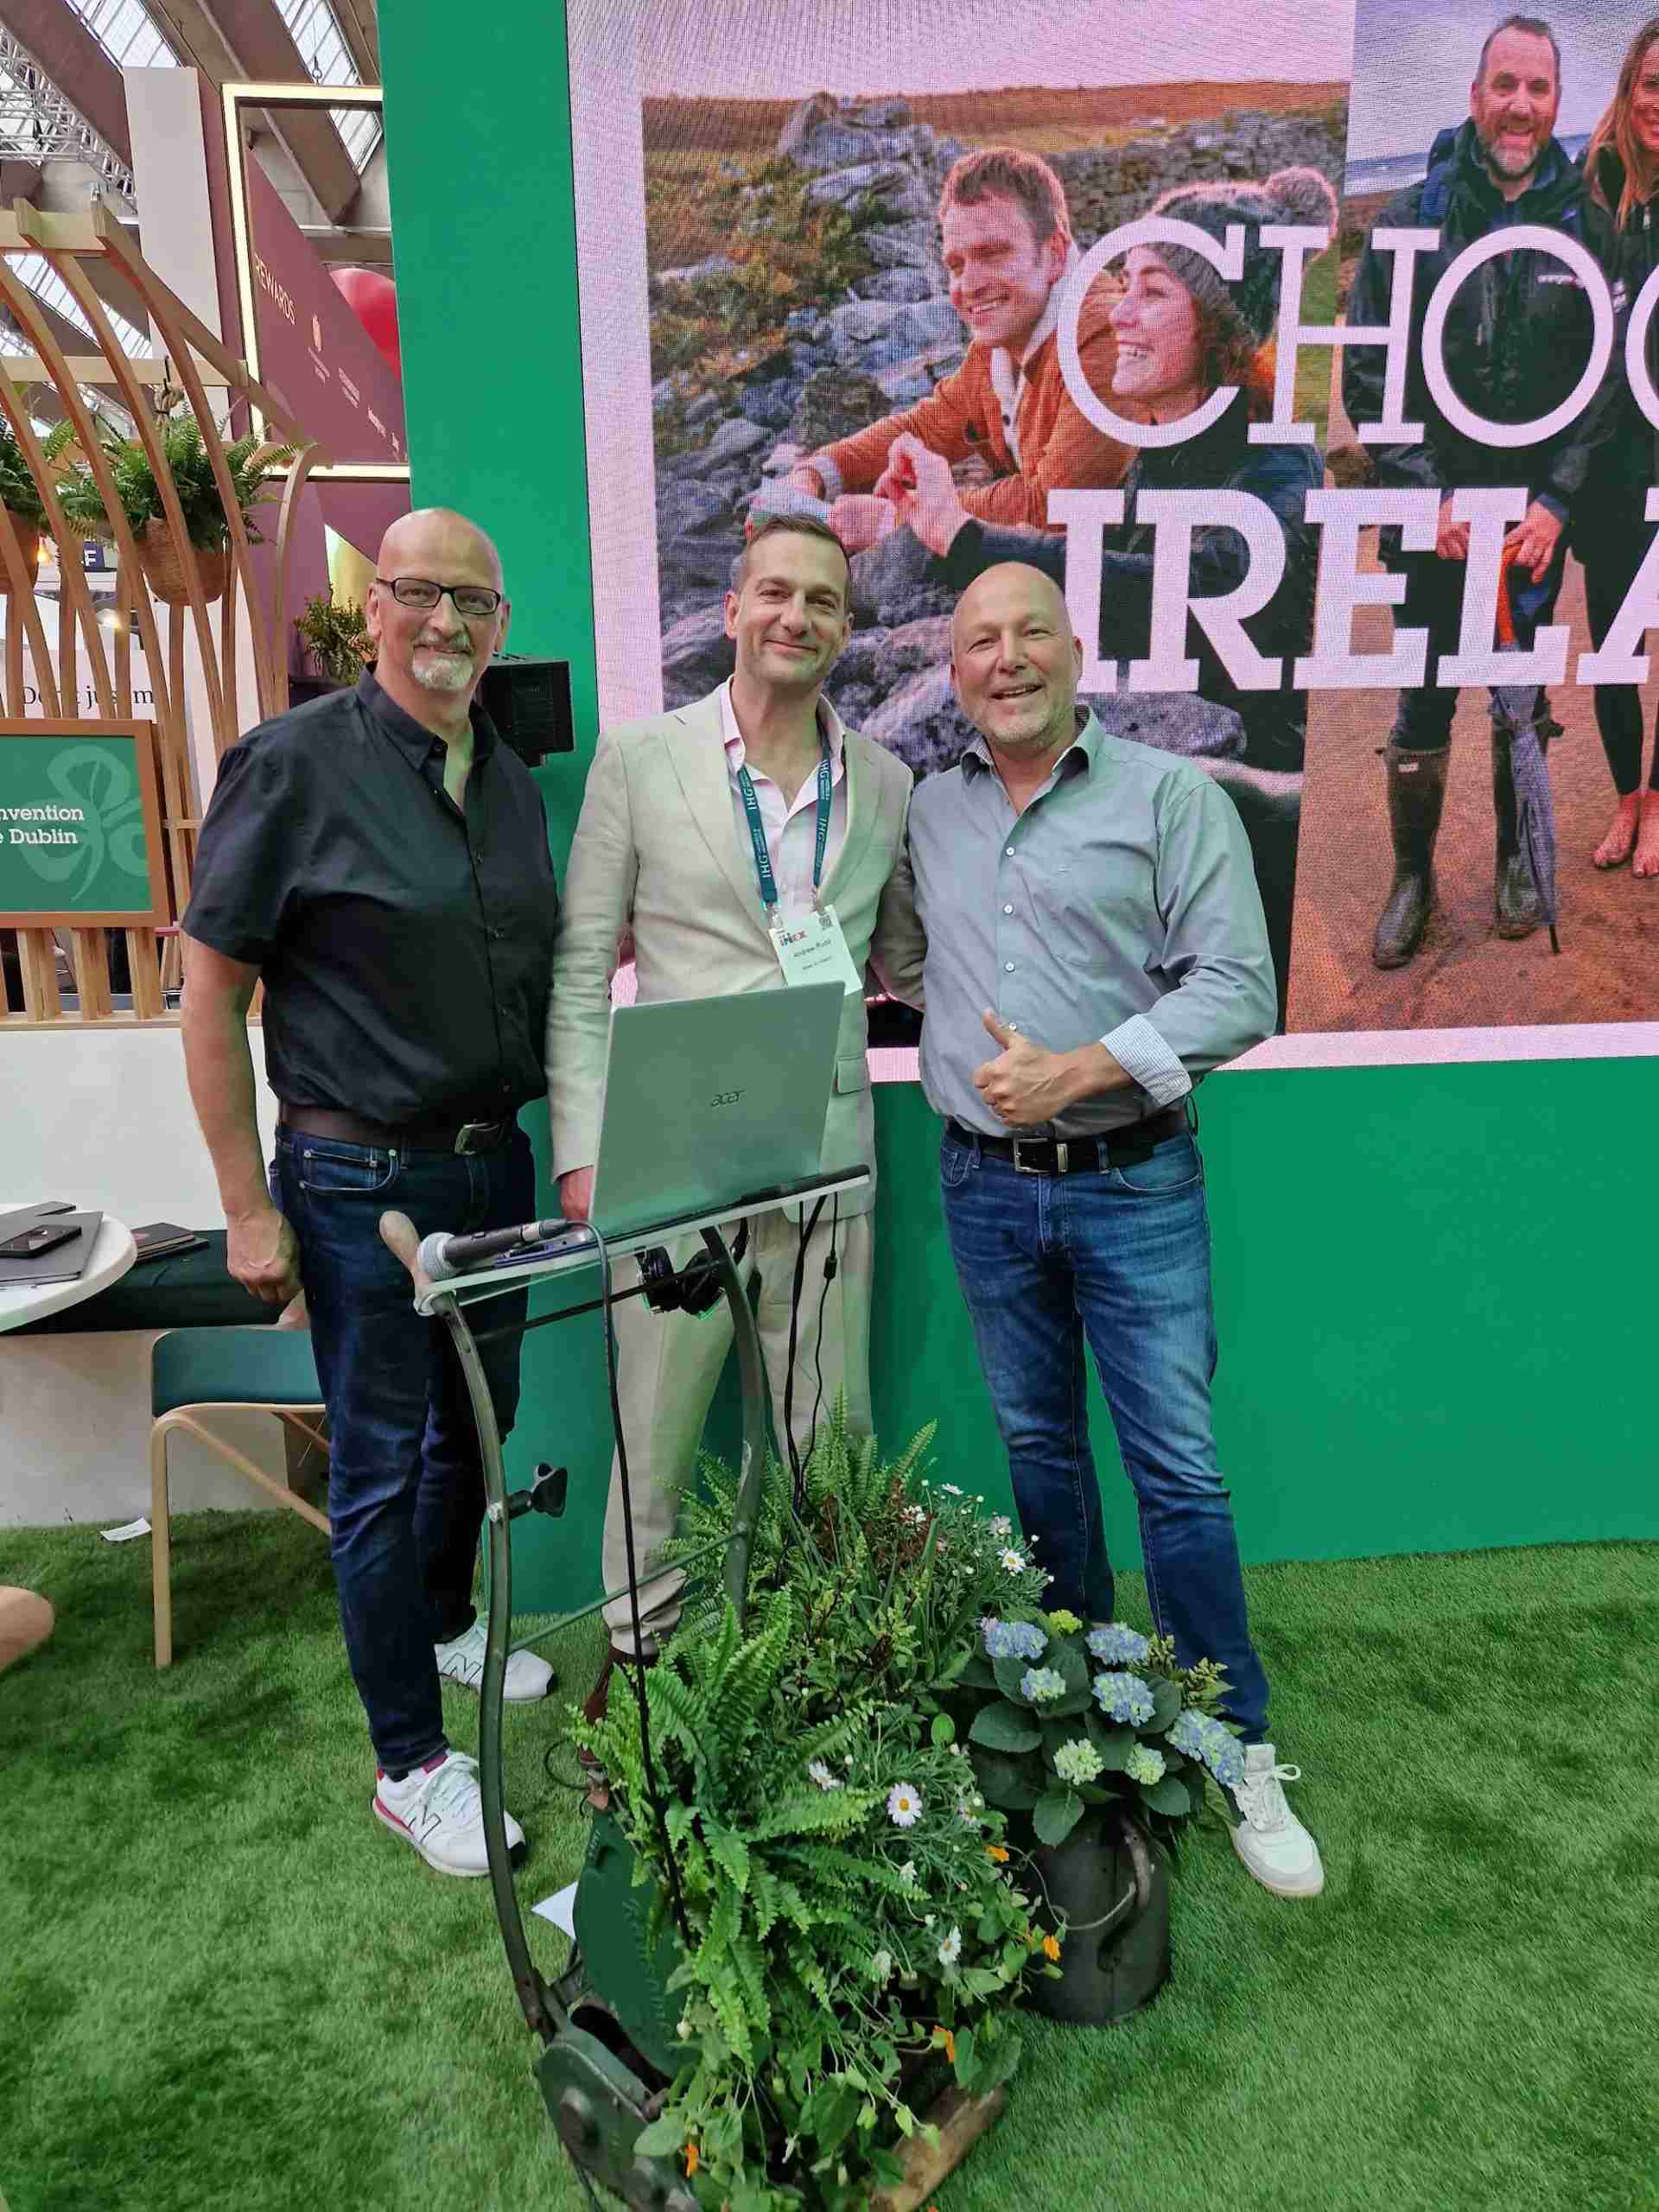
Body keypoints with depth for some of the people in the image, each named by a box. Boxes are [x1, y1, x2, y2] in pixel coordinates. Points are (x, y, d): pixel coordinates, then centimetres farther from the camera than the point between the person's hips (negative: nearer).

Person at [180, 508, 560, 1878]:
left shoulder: (514, 782, 7)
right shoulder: (295, 764, -12)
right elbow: (212, 994, -10)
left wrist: (567, 1149, 9)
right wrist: (250, 1208, -11)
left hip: (494, 1164, 6)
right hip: (362, 1182, -6)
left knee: (477, 1423, 20)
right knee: (381, 1466, 6)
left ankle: (445, 1625, 47)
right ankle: (411, 1766, 23)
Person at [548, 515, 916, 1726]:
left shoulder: (885, 783, 9)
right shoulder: (640, 757, 1)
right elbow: (578, 970, 0)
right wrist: (584, 1151, -6)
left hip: (826, 1164, 3)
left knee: (830, 1444, 13)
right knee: (652, 1440, 11)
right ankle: (636, 1654, 33)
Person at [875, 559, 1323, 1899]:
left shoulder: (1171, 796, -4)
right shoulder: (927, 814, 9)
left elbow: (1238, 991, -11)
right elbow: (902, 964, 24)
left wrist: (1077, 1070, -19)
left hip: (1134, 1185, -4)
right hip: (985, 1186, 4)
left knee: (1180, 1471, 1)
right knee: (1040, 1448, 16)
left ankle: (1240, 1752, 18)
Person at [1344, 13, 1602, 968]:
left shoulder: (1582, 223, 4)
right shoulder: (1413, 218, 0)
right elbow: (1369, 376, -3)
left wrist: (1556, 501, -9)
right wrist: (1428, 493, -11)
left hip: (1538, 512, 1)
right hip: (1432, 509, -1)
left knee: (1522, 696, 9)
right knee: (1425, 701, 1)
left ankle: (1516, 858, 26)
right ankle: (1413, 876, 16)